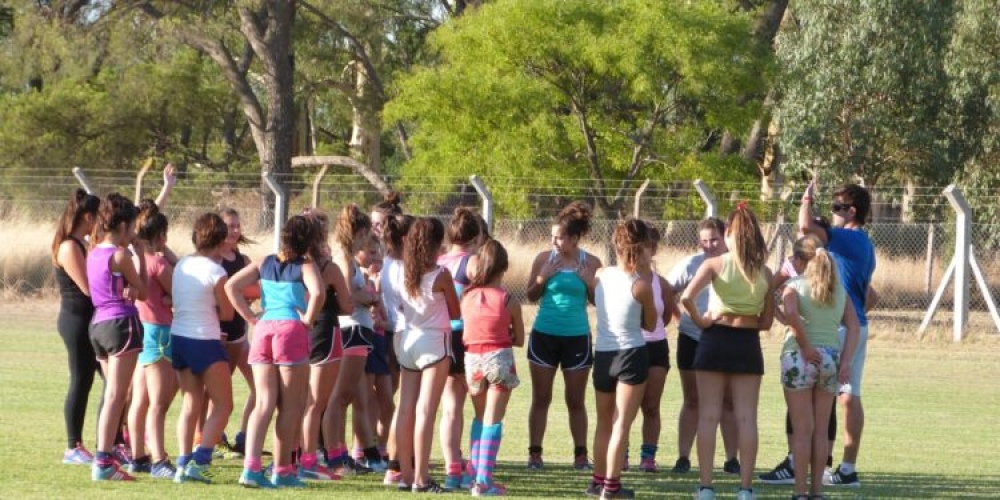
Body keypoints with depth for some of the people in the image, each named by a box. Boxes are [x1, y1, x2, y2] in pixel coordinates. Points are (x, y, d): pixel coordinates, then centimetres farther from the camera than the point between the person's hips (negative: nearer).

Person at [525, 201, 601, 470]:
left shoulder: (590, 263, -1)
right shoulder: (544, 259, 0)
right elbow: (531, 296, 6)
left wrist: (590, 282, -13)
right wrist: (542, 278, -11)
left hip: (576, 337, -1)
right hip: (544, 334, 1)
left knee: (576, 400, 4)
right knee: (541, 398, 3)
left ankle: (581, 454, 9)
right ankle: (535, 453, 6)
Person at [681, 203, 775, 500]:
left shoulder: (715, 264, -6)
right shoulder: (764, 272, 2)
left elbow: (687, 297, -20)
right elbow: (767, 321, 3)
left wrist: (698, 319, -5)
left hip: (715, 340, -2)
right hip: (748, 344, 2)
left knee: (709, 416, 4)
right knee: (746, 418, 5)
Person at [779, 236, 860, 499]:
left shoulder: (794, 284, -5)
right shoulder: (839, 288, 10)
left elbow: (790, 313, -24)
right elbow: (853, 325, 3)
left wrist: (806, 347, -16)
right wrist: (845, 361, -2)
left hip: (799, 358, -4)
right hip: (831, 357, 4)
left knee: (802, 430, 2)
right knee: (821, 430, 12)